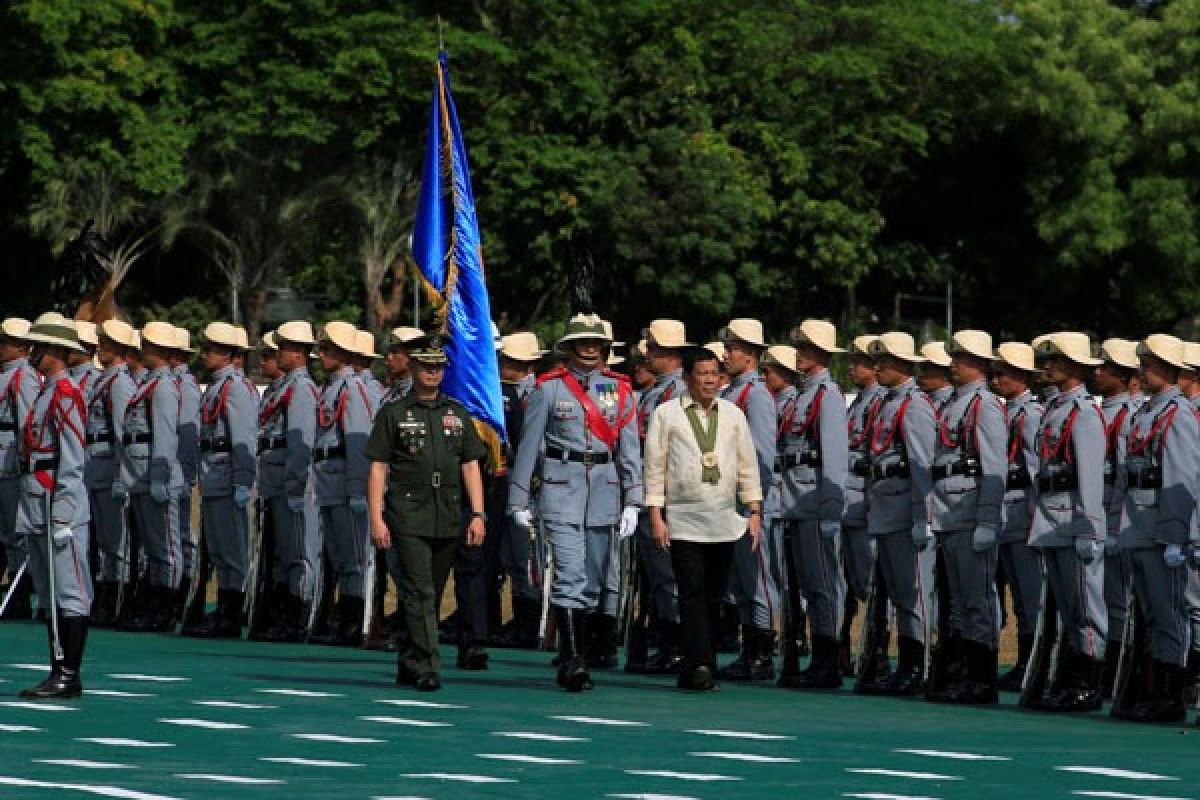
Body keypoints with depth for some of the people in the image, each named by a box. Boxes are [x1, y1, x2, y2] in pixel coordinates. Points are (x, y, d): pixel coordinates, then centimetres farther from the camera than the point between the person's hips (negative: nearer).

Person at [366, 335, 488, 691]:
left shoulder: (458, 414, 13)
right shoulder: (393, 414, 3)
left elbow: (471, 466, 12)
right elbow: (378, 468, 0)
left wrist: (478, 514, 2)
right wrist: (376, 518, -8)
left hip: (448, 519, 4)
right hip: (408, 515, -4)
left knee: (433, 594, 9)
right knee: (419, 592, -13)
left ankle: (409, 664, 21)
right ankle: (426, 667, -18)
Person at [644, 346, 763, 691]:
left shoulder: (732, 414, 11)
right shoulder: (666, 414, 2)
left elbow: (748, 465, 14)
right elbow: (655, 466, 2)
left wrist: (754, 511, 8)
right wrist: (656, 516, -4)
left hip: (724, 522, 4)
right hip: (684, 522, -4)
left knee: (713, 597, 5)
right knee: (693, 593, -13)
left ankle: (696, 670, 10)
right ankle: (699, 666, -19)